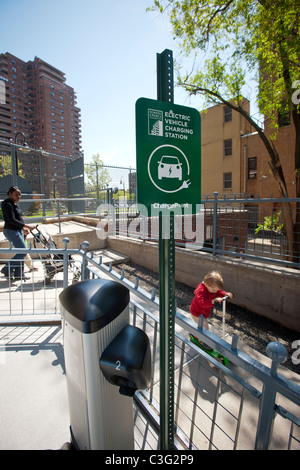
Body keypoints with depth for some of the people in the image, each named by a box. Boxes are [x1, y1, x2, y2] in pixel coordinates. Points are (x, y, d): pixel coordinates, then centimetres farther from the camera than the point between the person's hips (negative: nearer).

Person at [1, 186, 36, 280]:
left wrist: (24, 228, 18)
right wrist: (27, 226, -25)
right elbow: (12, 220, -24)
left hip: (18, 230, 10)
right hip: (11, 231, -10)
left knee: (21, 252, 11)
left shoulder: (14, 204, 13)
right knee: (22, 252, -9)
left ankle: (19, 274, 20)